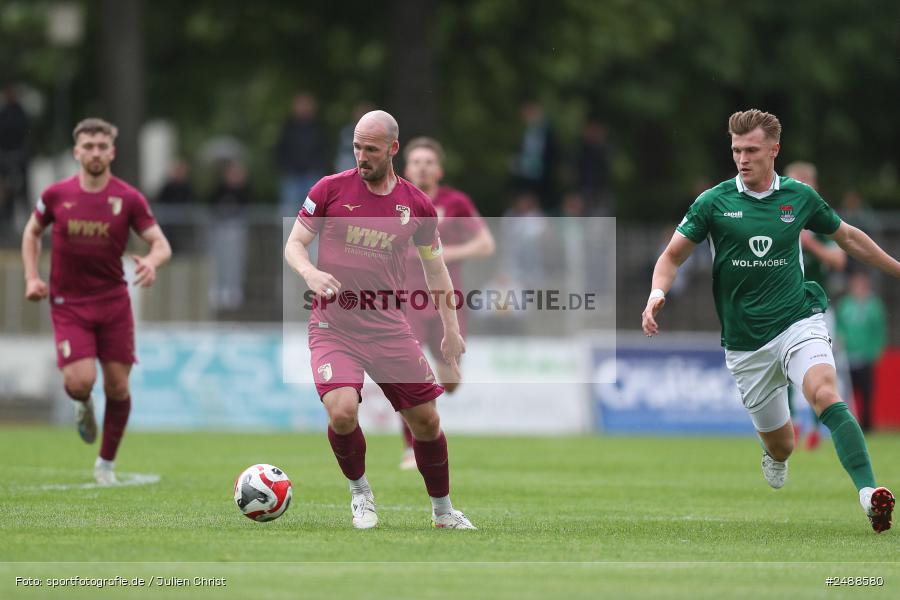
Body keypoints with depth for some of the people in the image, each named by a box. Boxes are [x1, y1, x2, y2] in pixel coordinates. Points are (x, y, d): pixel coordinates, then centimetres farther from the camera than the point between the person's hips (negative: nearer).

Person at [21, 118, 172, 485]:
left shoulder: (128, 198, -5)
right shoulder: (56, 195, -3)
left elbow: (161, 244, -4)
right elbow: (32, 231, 15)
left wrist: (152, 261, -28)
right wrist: (32, 277, 3)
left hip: (113, 301, 1)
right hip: (68, 303, -1)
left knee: (117, 386, 1)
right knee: (80, 381, -18)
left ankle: (107, 462, 21)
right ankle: (83, 405, 21)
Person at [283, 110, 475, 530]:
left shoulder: (417, 205, 4)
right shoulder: (331, 189, -2)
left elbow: (435, 266, 17)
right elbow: (294, 243, 3)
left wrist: (451, 329, 16)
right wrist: (309, 272, -20)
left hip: (389, 328, 3)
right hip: (333, 326, -2)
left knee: (426, 420, 4)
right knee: (342, 412, -24)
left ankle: (442, 510, 26)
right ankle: (359, 491, 5)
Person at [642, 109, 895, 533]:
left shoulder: (800, 197, 2)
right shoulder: (714, 202, -2)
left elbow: (849, 238, 19)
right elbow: (673, 255, 1)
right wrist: (657, 292, -19)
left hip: (798, 323, -1)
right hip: (744, 343, 1)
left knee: (824, 394, -30)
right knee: (780, 444, 7)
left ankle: (868, 492, -40)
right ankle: (775, 461, 46)